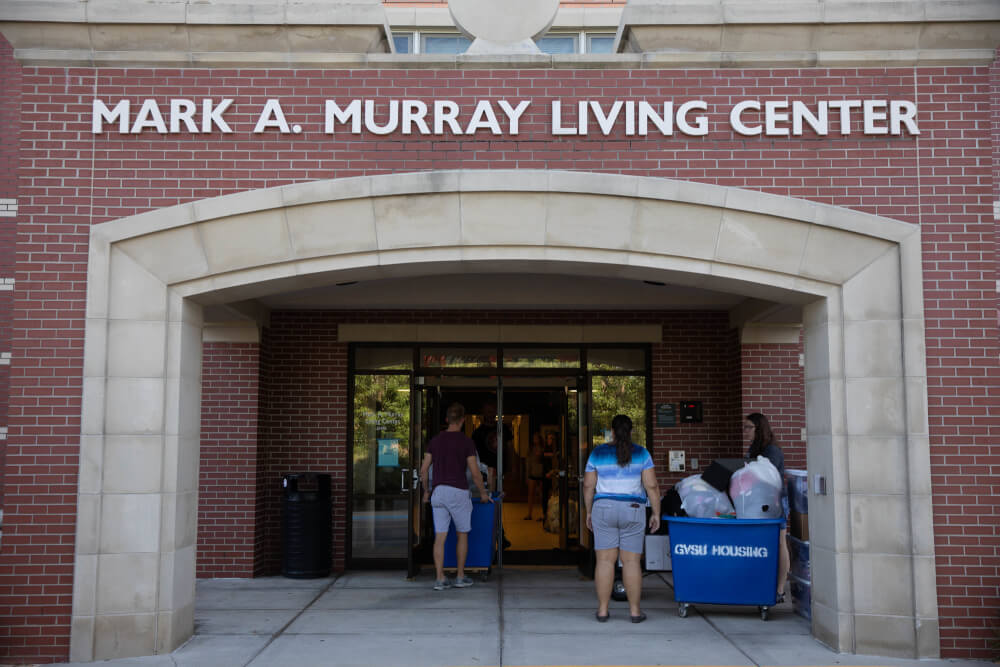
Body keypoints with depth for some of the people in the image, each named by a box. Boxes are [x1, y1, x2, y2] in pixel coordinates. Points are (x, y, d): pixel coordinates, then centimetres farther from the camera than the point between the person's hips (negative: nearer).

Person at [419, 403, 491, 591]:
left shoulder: (435, 440, 6)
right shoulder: (467, 442, -7)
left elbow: (423, 470, 6)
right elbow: (475, 473, -8)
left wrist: (426, 491, 21)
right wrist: (483, 493, 7)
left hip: (439, 492, 4)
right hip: (458, 492, -4)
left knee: (440, 537, 4)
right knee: (462, 535, 12)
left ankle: (440, 579, 2)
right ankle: (460, 577, 15)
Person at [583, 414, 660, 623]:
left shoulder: (598, 453, 1)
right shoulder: (641, 453, -2)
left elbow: (588, 486, 1)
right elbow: (652, 486, -5)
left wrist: (588, 512, 10)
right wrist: (656, 513, 2)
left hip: (604, 510, 1)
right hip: (632, 511, 0)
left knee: (605, 560, 3)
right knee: (631, 561, 4)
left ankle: (602, 610, 4)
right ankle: (634, 610, 7)